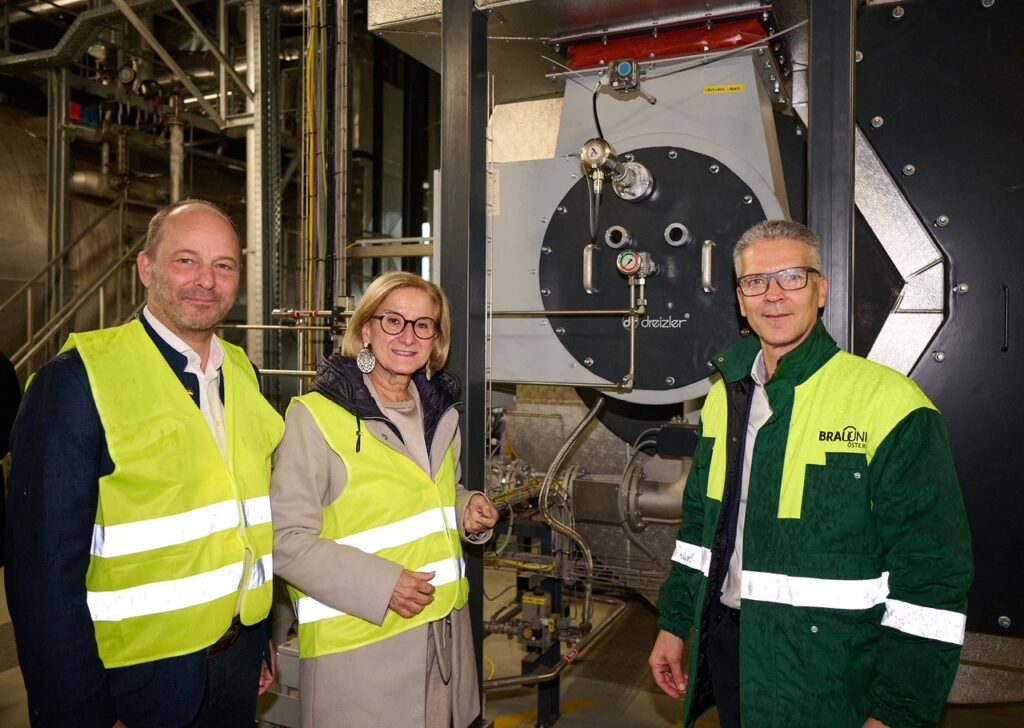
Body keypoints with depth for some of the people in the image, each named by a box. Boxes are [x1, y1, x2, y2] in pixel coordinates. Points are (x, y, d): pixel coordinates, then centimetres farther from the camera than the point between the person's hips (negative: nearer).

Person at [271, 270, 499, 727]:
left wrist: (469, 511, 0)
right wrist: (379, 585, -21)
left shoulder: (439, 413, 7)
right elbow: (286, 539, -13)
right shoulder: (316, 416, -13)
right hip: (357, 645, -6)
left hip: (446, 633, 6)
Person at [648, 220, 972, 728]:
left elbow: (931, 575, -17)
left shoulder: (889, 404, -16)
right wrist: (673, 625, 12)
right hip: (726, 648, 6)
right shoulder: (724, 397, 4)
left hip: (828, 684, -5)